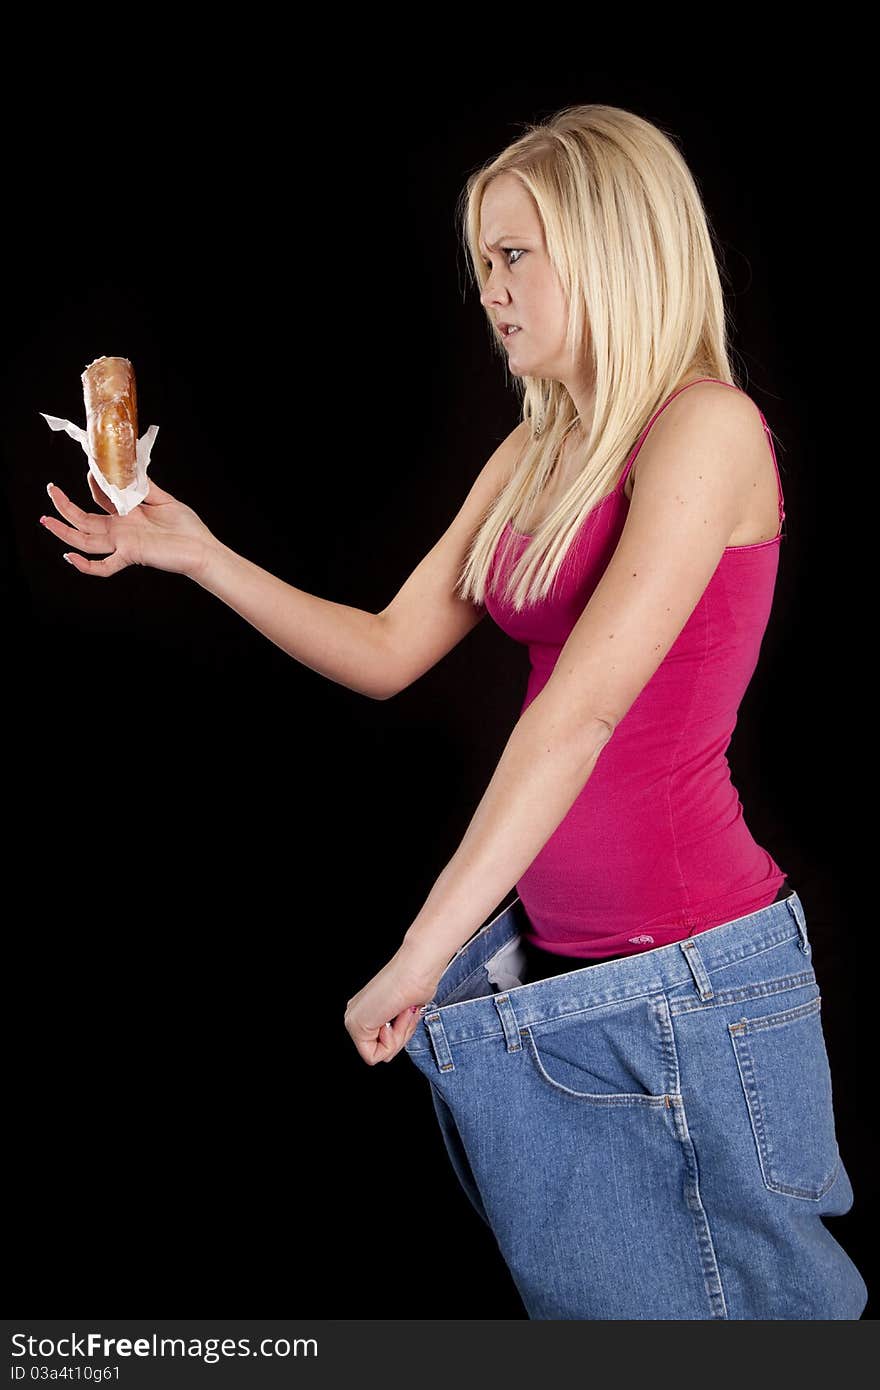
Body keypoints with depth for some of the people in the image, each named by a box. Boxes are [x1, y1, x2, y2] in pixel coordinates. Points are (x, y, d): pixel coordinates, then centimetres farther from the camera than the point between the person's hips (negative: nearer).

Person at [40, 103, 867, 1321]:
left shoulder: (706, 429, -15)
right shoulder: (532, 457, 10)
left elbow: (583, 707, -24)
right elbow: (386, 653, 12)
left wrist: (427, 948, -27)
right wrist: (196, 552, 4)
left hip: (684, 982, -8)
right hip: (551, 952, 8)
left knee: (713, 1303, 7)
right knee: (577, 1297, 19)